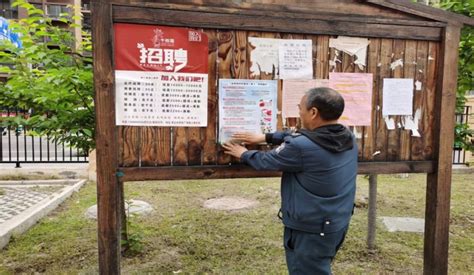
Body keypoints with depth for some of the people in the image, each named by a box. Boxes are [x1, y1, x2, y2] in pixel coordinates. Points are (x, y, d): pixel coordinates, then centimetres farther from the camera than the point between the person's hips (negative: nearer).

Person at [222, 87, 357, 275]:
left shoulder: (301, 148, -28)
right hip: (337, 224, 8)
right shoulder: (348, 137, -2)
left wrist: (243, 154, 9)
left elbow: (266, 161, -11)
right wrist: (265, 137, 15)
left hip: (311, 231, -8)